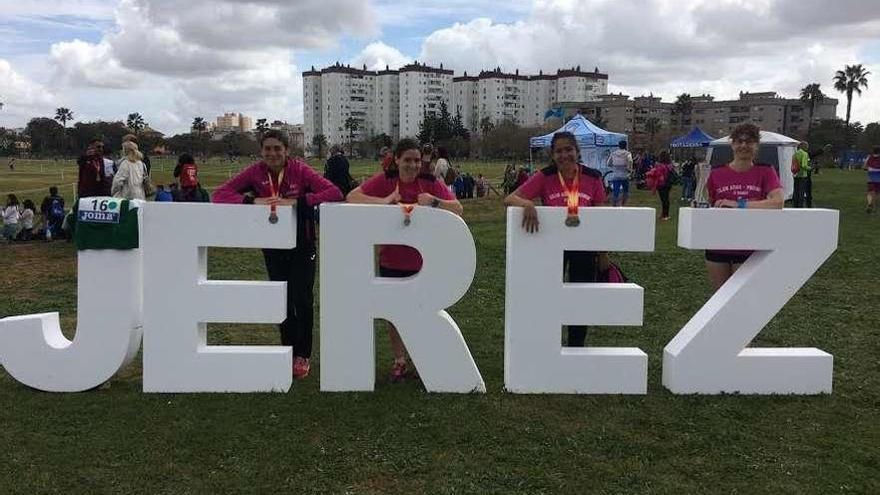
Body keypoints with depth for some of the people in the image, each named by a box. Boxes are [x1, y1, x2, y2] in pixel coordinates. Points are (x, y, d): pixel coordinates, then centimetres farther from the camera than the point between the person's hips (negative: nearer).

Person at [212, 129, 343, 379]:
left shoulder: (300, 169, -16)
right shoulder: (255, 172, -10)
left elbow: (335, 193, -25)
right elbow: (219, 194, -13)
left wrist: (297, 201, -34)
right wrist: (253, 200, -29)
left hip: (302, 244, -3)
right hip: (272, 246, 3)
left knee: (302, 299, -2)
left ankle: (303, 355, 15)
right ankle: (289, 350, 30)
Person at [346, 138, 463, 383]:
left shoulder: (431, 182, -5)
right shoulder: (384, 180, -6)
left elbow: (458, 209, -10)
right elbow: (352, 197, -14)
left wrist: (435, 202, -27)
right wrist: (384, 200, -28)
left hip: (424, 261, 0)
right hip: (391, 261, 1)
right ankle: (399, 361, 29)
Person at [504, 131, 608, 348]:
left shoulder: (593, 178, -8)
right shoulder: (545, 177, -12)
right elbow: (509, 199, -18)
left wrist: (603, 254, 3)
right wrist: (527, 203, -41)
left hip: (584, 247, 1)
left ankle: (576, 348, 32)